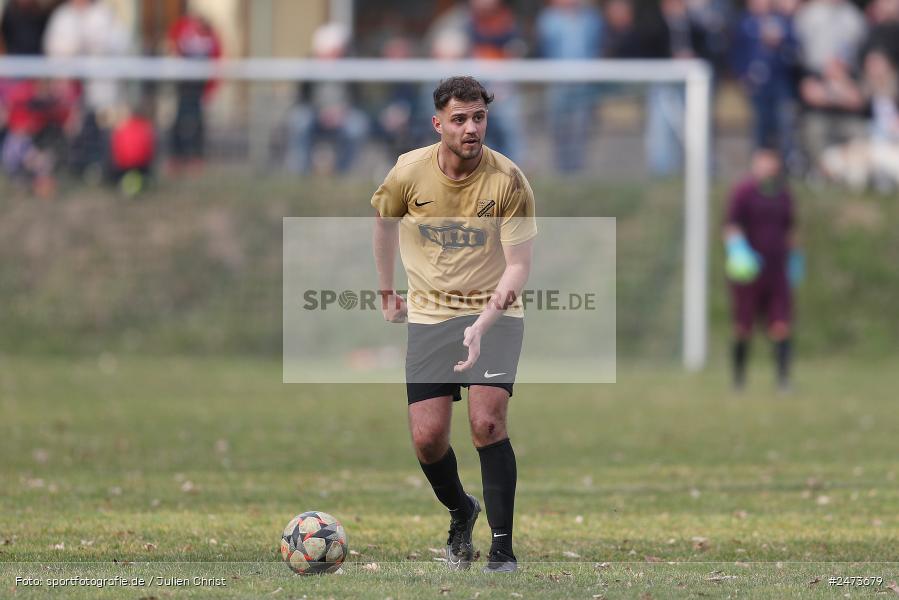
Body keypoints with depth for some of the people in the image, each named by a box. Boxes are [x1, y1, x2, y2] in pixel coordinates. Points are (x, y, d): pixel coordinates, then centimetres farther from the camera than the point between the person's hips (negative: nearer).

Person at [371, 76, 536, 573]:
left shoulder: (508, 181, -16)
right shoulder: (409, 172, -9)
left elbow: (518, 265, -15)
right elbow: (384, 220, 13)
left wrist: (483, 323, -28)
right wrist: (387, 292, 20)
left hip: (494, 311, -2)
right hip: (428, 313, 2)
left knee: (487, 422, -20)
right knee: (427, 438, -4)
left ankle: (503, 547, -10)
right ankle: (460, 512, 28)